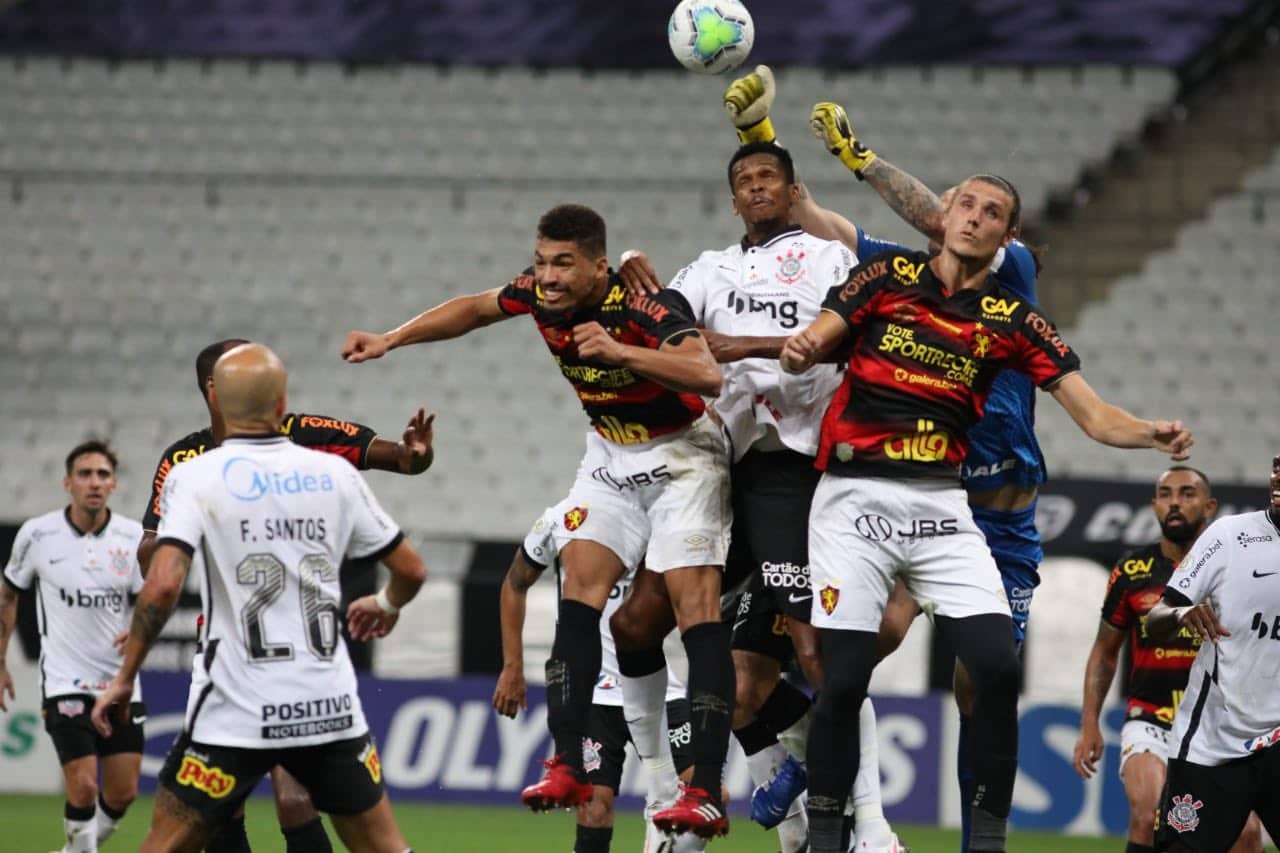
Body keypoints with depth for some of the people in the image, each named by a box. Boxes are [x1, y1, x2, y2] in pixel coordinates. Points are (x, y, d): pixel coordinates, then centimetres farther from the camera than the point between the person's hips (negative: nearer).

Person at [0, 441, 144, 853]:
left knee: (122, 794, 3)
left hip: (120, 682, 3)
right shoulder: (36, 534, -4)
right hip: (65, 683, -3)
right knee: (83, 787, -16)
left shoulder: (134, 537, -2)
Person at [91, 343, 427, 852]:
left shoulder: (194, 476, -5)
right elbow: (411, 570, 11)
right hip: (330, 709, 3)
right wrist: (386, 605, 34)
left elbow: (163, 585, -18)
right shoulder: (334, 474, 5)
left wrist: (124, 679, -8)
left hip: (236, 711, -3)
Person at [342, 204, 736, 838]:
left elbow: (708, 375, -46)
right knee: (580, 584, -8)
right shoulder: (539, 294, -10)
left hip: (680, 453, -7)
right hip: (612, 453, 7)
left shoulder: (645, 310, -30)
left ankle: (707, 792, -22)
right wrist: (390, 339, 8)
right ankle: (567, 768, -5)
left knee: (694, 599, -16)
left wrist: (619, 351, -55)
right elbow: (475, 309, 12)